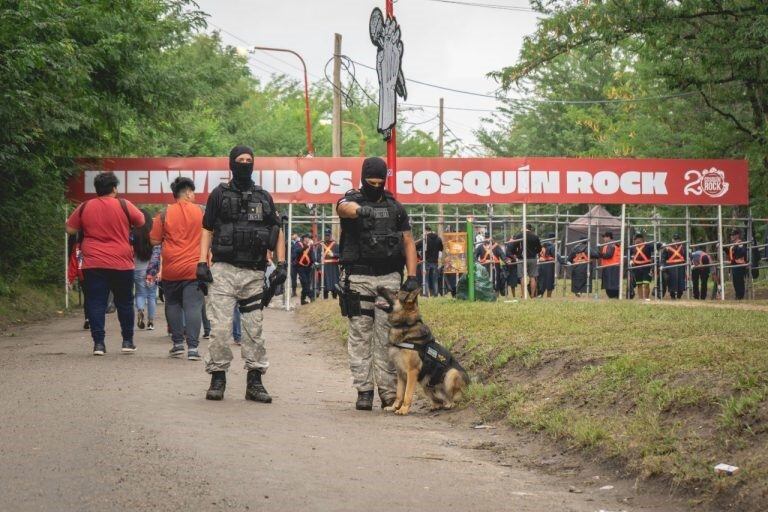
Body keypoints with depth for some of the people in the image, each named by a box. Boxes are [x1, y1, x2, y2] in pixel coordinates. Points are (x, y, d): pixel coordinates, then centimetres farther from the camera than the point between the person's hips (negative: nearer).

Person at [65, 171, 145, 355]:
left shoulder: (85, 207, 1)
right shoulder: (124, 206, -4)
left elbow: (70, 229, 9)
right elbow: (141, 222, 8)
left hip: (93, 264, 1)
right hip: (121, 264, -1)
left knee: (96, 303, 3)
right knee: (124, 303, 12)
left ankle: (98, 342, -5)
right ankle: (128, 341, 16)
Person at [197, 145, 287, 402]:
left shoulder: (264, 197, 14)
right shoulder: (219, 194, 8)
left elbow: (277, 233, 17)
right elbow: (207, 230, 7)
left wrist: (281, 264, 6)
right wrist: (202, 262, -4)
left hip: (254, 273, 3)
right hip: (223, 270, -2)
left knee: (254, 329, 4)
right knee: (220, 328, -8)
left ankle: (255, 382, 9)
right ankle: (217, 379, 0)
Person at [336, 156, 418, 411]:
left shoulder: (395, 207, 13)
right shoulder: (352, 200, 3)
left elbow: (408, 242, 13)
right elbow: (344, 208, -24)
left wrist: (412, 277, 2)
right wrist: (361, 210, -48)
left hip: (390, 278, 2)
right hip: (358, 277, -2)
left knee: (388, 337, -1)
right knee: (360, 336, -3)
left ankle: (389, 392, 0)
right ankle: (364, 391, -1)